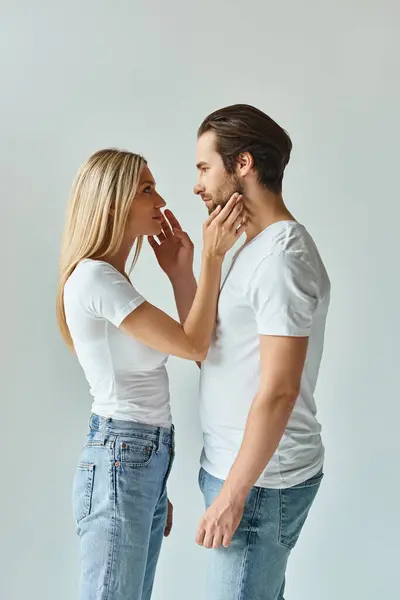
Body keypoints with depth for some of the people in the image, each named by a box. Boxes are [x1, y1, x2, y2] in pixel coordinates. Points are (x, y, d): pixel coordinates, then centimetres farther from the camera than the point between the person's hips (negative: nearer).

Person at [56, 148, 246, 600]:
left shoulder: (111, 278, 15)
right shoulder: (94, 277, -15)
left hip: (148, 460, 9)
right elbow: (192, 345, -17)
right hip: (119, 460, -9)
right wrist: (212, 258, -15)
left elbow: (181, 344, 12)